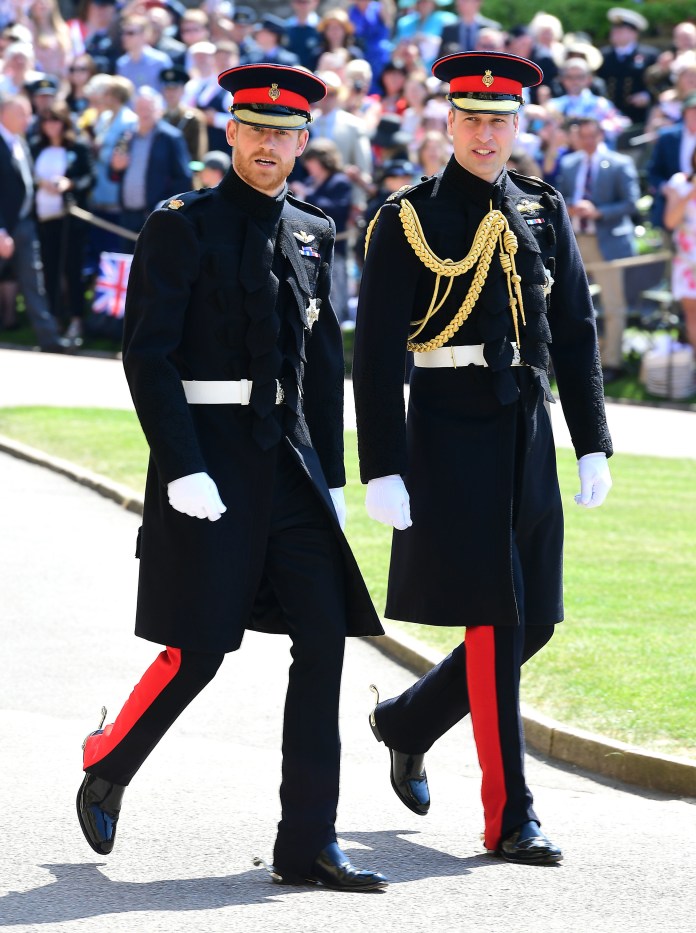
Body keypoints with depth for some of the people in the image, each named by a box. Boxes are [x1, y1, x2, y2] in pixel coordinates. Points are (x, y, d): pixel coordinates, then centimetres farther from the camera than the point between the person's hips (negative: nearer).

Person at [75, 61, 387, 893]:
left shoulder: (310, 235, 13)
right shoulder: (181, 228, -5)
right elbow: (147, 356, -11)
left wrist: (331, 478, 13)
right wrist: (184, 472, -18)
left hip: (291, 463, 6)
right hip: (209, 461, -6)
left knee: (324, 638, -3)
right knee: (197, 651, -6)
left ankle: (307, 847, 0)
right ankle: (105, 773, 22)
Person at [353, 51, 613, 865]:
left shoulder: (543, 212, 10)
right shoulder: (409, 220, -5)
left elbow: (576, 334, 13)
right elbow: (377, 355, -8)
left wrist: (593, 447, 8)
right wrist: (382, 471, -13)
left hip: (528, 434, 6)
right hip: (451, 437, -6)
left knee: (533, 620, 7)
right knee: (495, 620, -7)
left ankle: (406, 721, 32)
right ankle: (509, 819, -1)